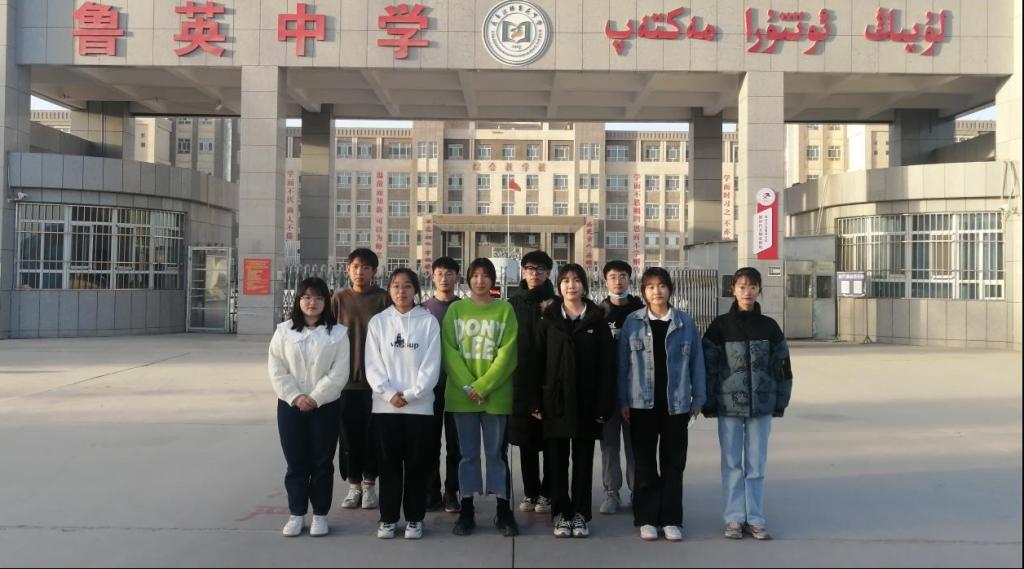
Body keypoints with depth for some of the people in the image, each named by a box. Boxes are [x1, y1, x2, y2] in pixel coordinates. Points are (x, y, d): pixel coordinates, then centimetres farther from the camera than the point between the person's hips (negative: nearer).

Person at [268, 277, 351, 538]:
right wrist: (295, 397, -12)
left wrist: (315, 398, -14)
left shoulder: (338, 333, -1)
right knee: (295, 462, 7)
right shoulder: (284, 331, 4)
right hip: (291, 405, 1)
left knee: (321, 462, 6)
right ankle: (296, 514, 17)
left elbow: (339, 373, -7)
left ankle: (320, 514, 16)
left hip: (326, 406, -1)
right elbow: (276, 370, -1)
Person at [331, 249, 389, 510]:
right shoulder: (340, 298, 4)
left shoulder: (382, 298, -1)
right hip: (345, 378, 2)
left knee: (372, 433, 5)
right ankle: (354, 485, 20)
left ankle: (369, 484, 20)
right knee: (349, 433, 7)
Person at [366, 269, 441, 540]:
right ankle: (388, 518, 17)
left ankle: (414, 518, 16)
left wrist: (410, 394, -11)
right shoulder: (378, 322, 4)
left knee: (417, 464, 5)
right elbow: (373, 365, 1)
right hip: (385, 405, 1)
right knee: (389, 463, 7)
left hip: (419, 404, -1)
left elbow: (431, 365, -3)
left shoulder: (428, 322, 1)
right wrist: (389, 394, -11)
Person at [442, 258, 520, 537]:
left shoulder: (505, 310, 3)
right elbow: (448, 350, 0)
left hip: (496, 395, -1)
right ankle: (466, 511, 14)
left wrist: (482, 386, -13)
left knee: (497, 453, 4)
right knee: (468, 453, 8)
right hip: (461, 395, 1)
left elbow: (507, 353, -5)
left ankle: (503, 511, 11)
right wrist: (467, 386, -11)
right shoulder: (456, 309, 6)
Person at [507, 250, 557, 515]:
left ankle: (547, 493, 13)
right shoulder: (513, 304, 8)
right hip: (521, 384, 3)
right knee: (526, 442, 8)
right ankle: (530, 492, 18)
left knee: (550, 442, 3)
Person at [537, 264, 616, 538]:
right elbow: (537, 361, 2)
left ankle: (580, 513, 16)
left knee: (583, 460, 6)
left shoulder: (597, 321, 2)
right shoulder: (549, 320, 5)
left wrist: (604, 405, -8)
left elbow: (606, 365, -2)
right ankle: (561, 513, 15)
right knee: (557, 460, 6)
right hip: (556, 401, 1)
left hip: (586, 402, -1)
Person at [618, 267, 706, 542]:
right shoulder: (632, 322, 1)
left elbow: (696, 361, 5)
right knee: (645, 462, 7)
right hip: (642, 403, 0)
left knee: (673, 462, 6)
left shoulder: (685, 322, 2)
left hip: (676, 403, 1)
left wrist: (698, 398, 2)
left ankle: (671, 519, 15)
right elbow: (623, 363, 2)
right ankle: (646, 519, 16)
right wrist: (623, 400, -2)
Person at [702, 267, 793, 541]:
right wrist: (708, 402, -4)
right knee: (732, 463, 4)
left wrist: (780, 401, 3)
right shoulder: (720, 325, -1)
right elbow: (708, 365, -1)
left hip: (761, 405, 1)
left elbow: (782, 366, 7)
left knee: (756, 464, 7)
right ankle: (734, 518, 13)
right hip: (729, 405, -1)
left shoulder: (769, 326, 4)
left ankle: (755, 518, 16)